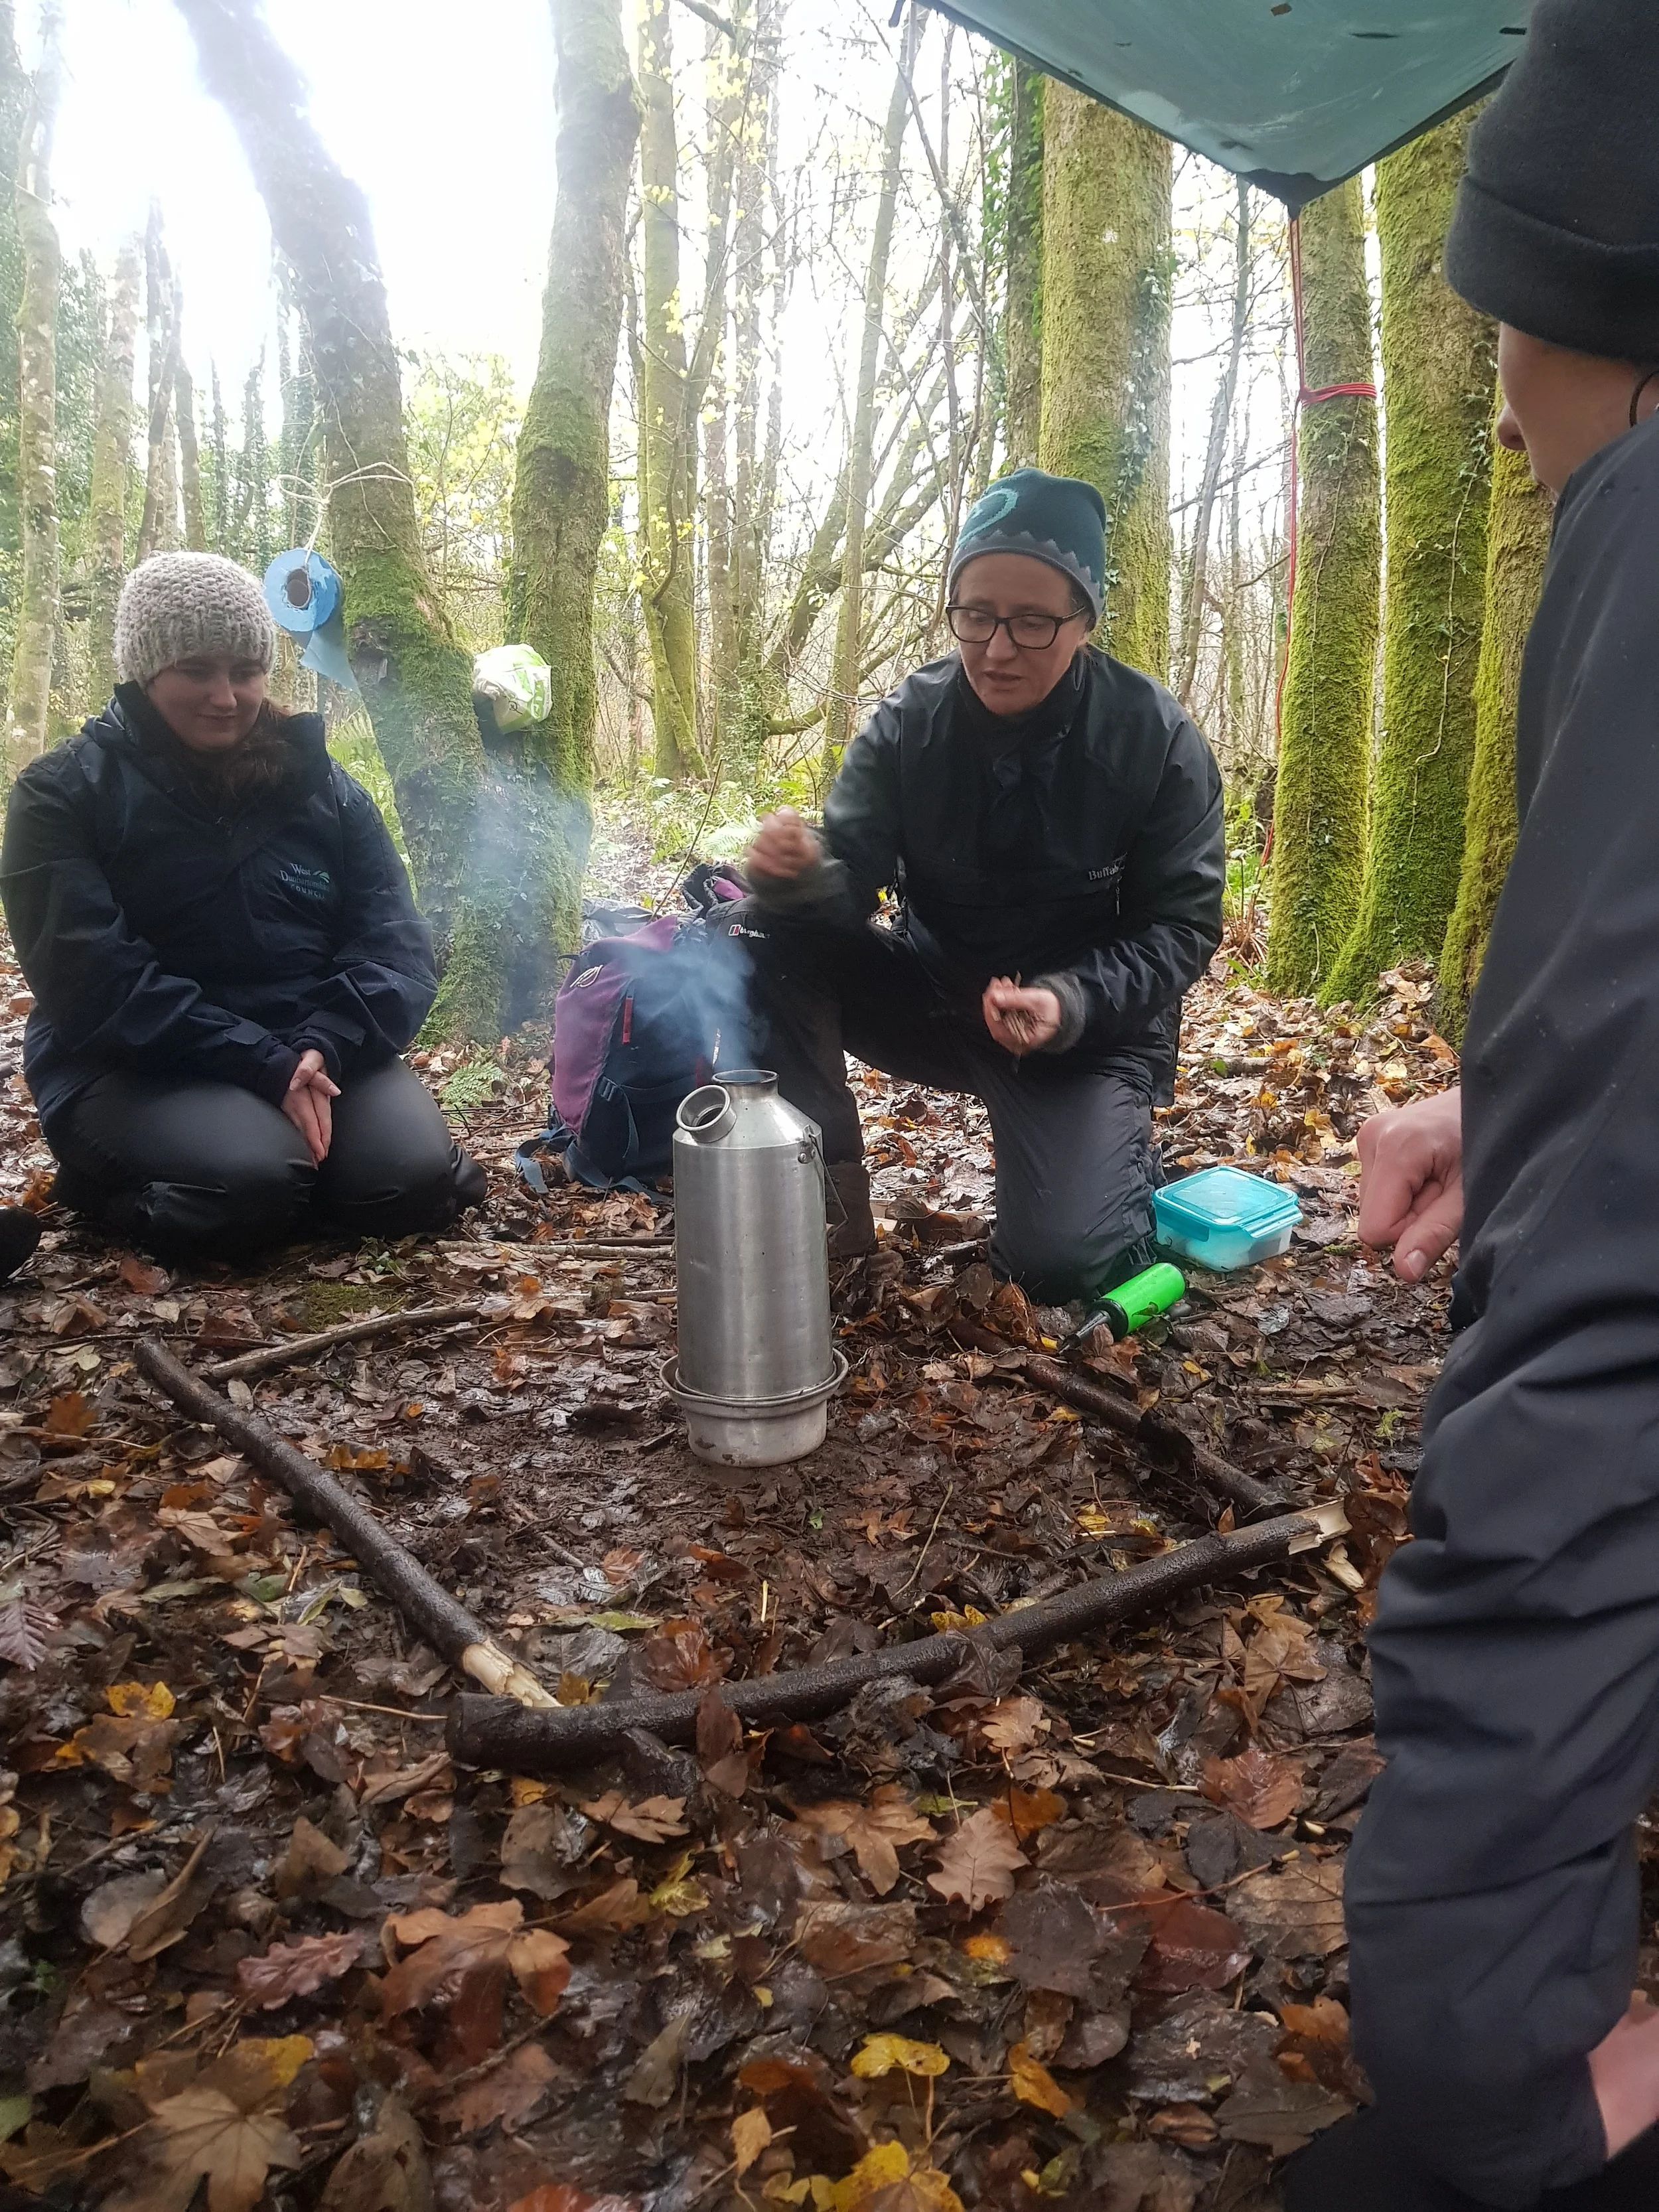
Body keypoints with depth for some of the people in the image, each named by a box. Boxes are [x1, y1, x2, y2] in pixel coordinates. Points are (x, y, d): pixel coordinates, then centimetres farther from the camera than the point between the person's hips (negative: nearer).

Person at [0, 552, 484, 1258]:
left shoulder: (320, 784, 10)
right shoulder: (64, 793, -3)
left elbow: (395, 937, 0)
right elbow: (91, 978, -15)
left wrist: (324, 1049, -20)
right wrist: (264, 1065, -24)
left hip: (316, 1054, 3)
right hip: (139, 1070, -3)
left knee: (409, 1180, -24)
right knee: (251, 1179, -33)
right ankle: (115, 1181, 0)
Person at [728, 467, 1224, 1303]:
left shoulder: (1158, 740, -15)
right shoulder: (909, 722, -9)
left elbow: (1182, 928, -13)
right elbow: (848, 883, -14)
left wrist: (1074, 1003, -32)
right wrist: (799, 876, -39)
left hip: (1089, 1024, -3)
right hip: (933, 994, 3)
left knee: (1060, 1261, -24)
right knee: (765, 936, -21)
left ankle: (1113, 1150, 12)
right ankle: (830, 1182, -11)